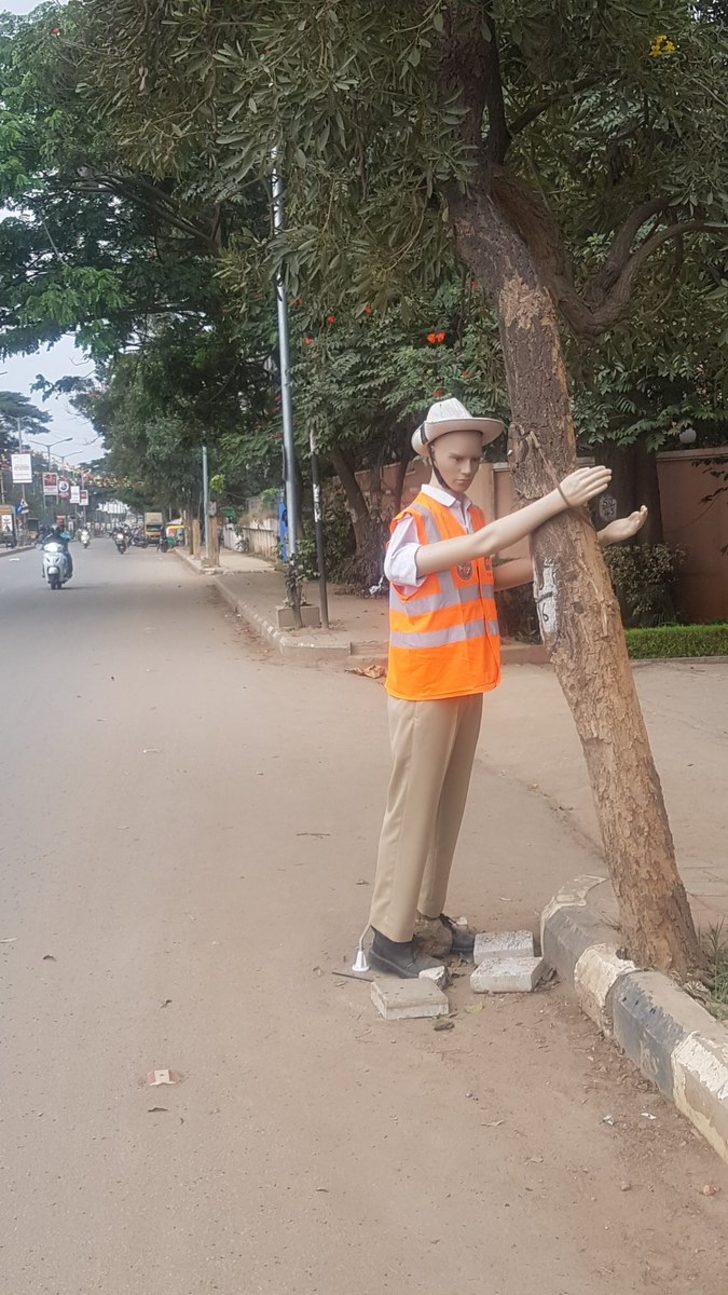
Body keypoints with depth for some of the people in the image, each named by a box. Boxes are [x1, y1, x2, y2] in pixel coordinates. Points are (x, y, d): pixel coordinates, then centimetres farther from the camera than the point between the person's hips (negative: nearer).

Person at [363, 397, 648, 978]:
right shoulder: (415, 523, -15)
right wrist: (560, 499, -32)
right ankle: (390, 936, 6)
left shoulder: (472, 517, 10)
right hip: (424, 690, -8)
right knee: (412, 812, -2)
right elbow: (483, 545, -30)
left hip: (465, 687, 8)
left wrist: (599, 537, 0)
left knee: (448, 809, 13)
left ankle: (429, 920, 24)